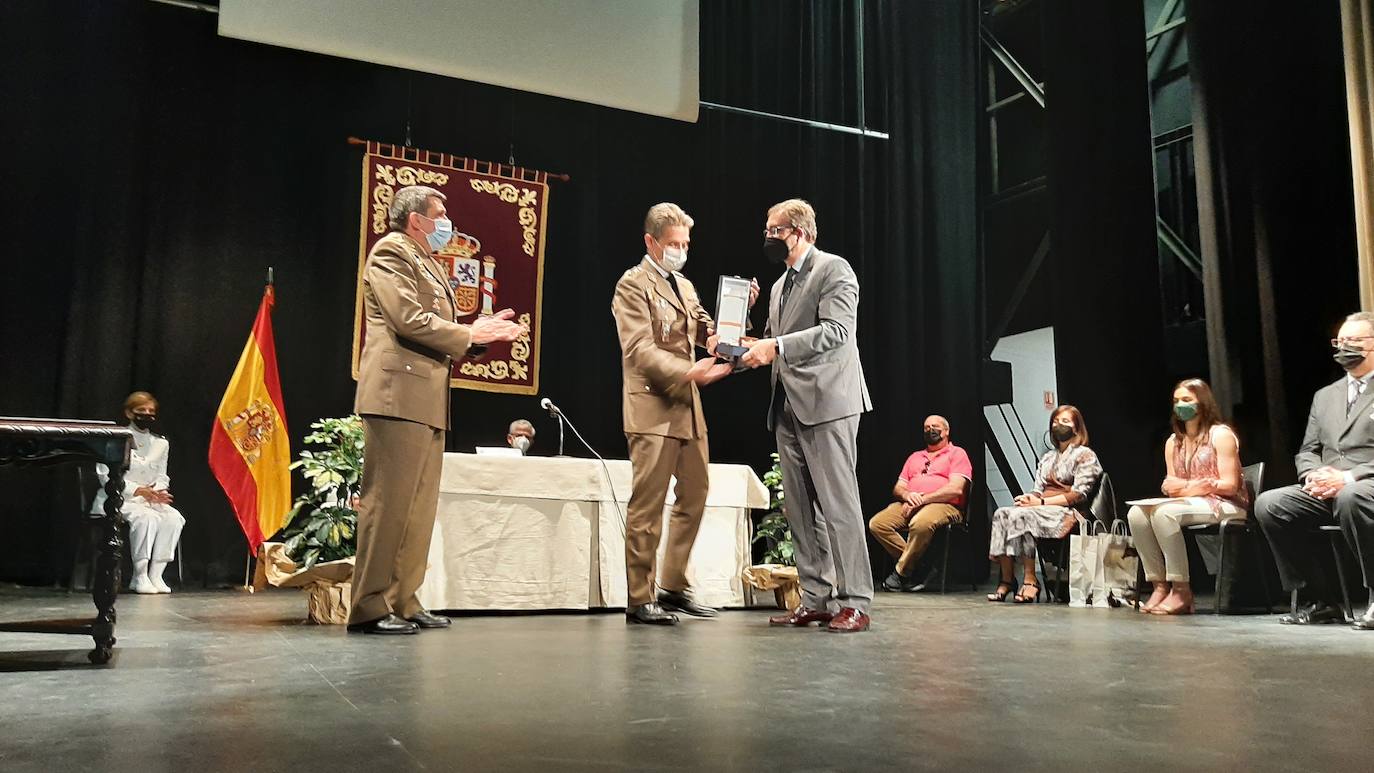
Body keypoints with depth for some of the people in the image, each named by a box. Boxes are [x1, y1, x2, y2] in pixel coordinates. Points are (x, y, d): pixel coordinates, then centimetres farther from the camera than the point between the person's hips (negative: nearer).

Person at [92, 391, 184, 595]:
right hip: (116, 499, -5)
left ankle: (156, 574, -21)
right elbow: (106, 476, -11)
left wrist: (159, 491, -10)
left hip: (148, 499, 5)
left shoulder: (161, 443, 12)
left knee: (174, 518, -26)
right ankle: (139, 576, -23)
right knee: (146, 518, -35)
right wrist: (138, 490, -22)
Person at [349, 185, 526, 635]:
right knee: (389, 501, -9)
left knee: (419, 506, 9)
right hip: (399, 394, -10)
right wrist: (468, 334, -5)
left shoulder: (429, 263, 26)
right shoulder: (391, 252, -3)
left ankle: (403, 602, 14)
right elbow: (410, 320, -15)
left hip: (427, 400, 10)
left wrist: (480, 333, 8)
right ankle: (370, 608, -4)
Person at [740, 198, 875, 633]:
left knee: (837, 503, -8)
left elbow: (837, 330, -16)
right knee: (799, 510, 7)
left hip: (826, 401, -8)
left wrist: (777, 346, -24)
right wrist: (753, 348, 3)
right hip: (788, 406, 9)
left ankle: (853, 603, -3)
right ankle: (815, 600, 13)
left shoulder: (834, 269, -3)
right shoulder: (780, 286, 23)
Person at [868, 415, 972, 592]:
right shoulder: (915, 457, 28)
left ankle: (901, 573, -22)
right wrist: (907, 495, -6)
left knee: (921, 523, -41)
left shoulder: (957, 453, 9)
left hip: (944, 506, -6)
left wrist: (922, 499, -13)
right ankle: (915, 569, -18)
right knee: (876, 523, -22)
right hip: (908, 505, 6)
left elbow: (956, 489, -7)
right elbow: (897, 488, 20)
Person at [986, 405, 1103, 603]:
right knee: (1001, 514, -24)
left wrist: (1041, 502, -14)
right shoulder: (1048, 456, 26)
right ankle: (1006, 579, -28)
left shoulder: (1085, 455, 4)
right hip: (1042, 509, 6)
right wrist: (1029, 498, -6)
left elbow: (1079, 494, -7)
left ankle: (1030, 580, -30)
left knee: (1021, 516, -34)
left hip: (1068, 513, -6)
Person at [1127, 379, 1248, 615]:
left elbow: (1230, 485, -12)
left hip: (1225, 505, -6)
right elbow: (1171, 485, 14)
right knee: (1136, 513, -20)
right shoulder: (1173, 442, 15)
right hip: (1189, 505, 7)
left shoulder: (1221, 434, -4)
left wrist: (1188, 487, -17)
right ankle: (1160, 586, -18)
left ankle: (1181, 591, -27)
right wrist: (1169, 487, -11)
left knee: (1164, 513, -33)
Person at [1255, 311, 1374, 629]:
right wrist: (1314, 475, -5)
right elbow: (1306, 451, 18)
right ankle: (1318, 602, -9)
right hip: (1326, 490, 7)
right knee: (1268, 504, -18)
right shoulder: (1325, 396, 22)